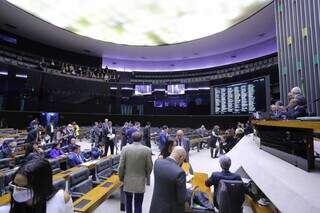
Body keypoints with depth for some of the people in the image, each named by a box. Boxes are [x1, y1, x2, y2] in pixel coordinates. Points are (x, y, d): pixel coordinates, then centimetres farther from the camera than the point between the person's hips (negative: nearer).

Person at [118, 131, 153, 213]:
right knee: (138, 205, 11)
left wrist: (121, 177, 10)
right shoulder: (147, 150, -13)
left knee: (128, 200, 25)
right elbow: (149, 167, -6)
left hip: (127, 180, 2)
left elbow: (121, 166, -7)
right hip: (140, 181, -2)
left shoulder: (125, 148, -11)